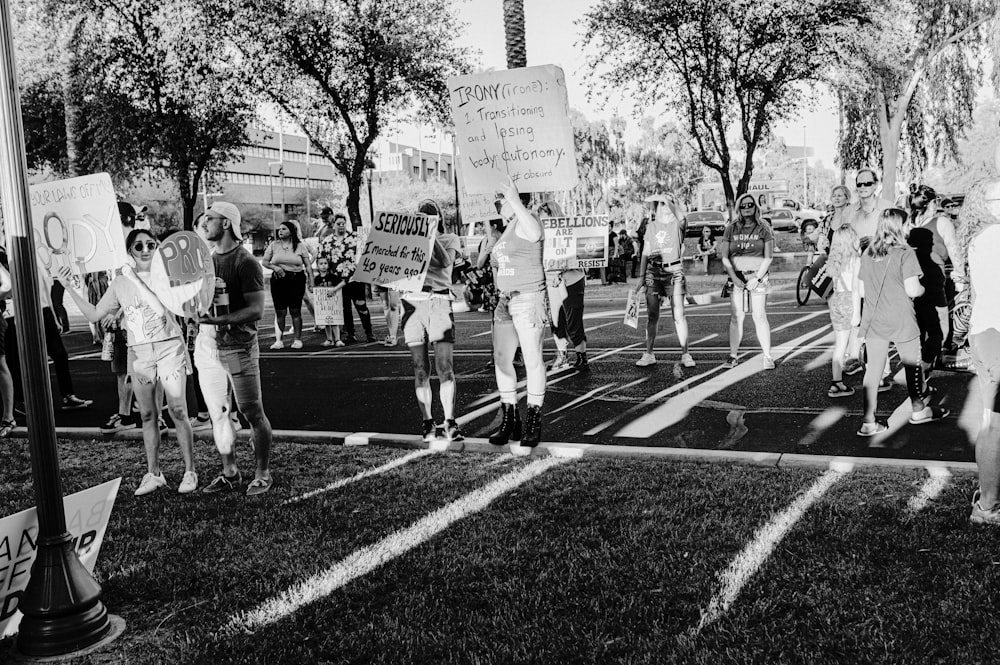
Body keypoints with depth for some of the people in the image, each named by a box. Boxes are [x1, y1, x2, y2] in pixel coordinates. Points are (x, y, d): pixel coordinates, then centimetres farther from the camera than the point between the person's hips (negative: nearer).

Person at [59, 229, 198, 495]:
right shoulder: (120, 284, 7)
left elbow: (162, 308, -15)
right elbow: (94, 315, 11)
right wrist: (70, 289, 6)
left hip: (169, 347, -3)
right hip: (138, 353, 4)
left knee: (178, 412, -3)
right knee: (148, 416, 9)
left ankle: (190, 472, 7)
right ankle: (153, 474, 19)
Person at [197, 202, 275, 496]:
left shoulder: (245, 262, -10)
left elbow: (256, 310, -16)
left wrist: (218, 320, -26)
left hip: (238, 343, -7)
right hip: (208, 343, 7)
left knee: (252, 412, 1)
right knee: (217, 413, 11)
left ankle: (263, 474, 12)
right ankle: (230, 472, 23)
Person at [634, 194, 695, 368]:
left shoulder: (677, 224, 4)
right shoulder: (651, 226, 14)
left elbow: (681, 216, -24)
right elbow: (645, 253, 13)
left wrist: (667, 200, -25)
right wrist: (641, 277, 8)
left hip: (674, 271, -3)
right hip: (653, 272, 3)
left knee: (679, 315, -5)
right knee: (652, 315, 2)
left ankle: (685, 354, 0)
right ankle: (649, 354, 7)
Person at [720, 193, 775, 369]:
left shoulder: (763, 228, 2)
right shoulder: (731, 228, 6)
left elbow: (768, 257, 0)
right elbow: (725, 257, 3)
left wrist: (757, 278, -10)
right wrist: (734, 278, -8)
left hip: (758, 277, -2)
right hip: (736, 277, 2)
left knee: (760, 317, -5)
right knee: (736, 317, -1)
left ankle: (767, 357, 1)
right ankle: (733, 356, 5)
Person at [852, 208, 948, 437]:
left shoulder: (867, 253, 5)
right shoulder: (905, 253, -11)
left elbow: (861, 290, 8)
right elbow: (912, 290, -16)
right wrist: (923, 288, 5)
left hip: (873, 321, 4)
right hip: (901, 321, -4)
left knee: (873, 369, 5)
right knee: (912, 365, 15)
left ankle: (868, 422, 4)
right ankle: (918, 410, 32)